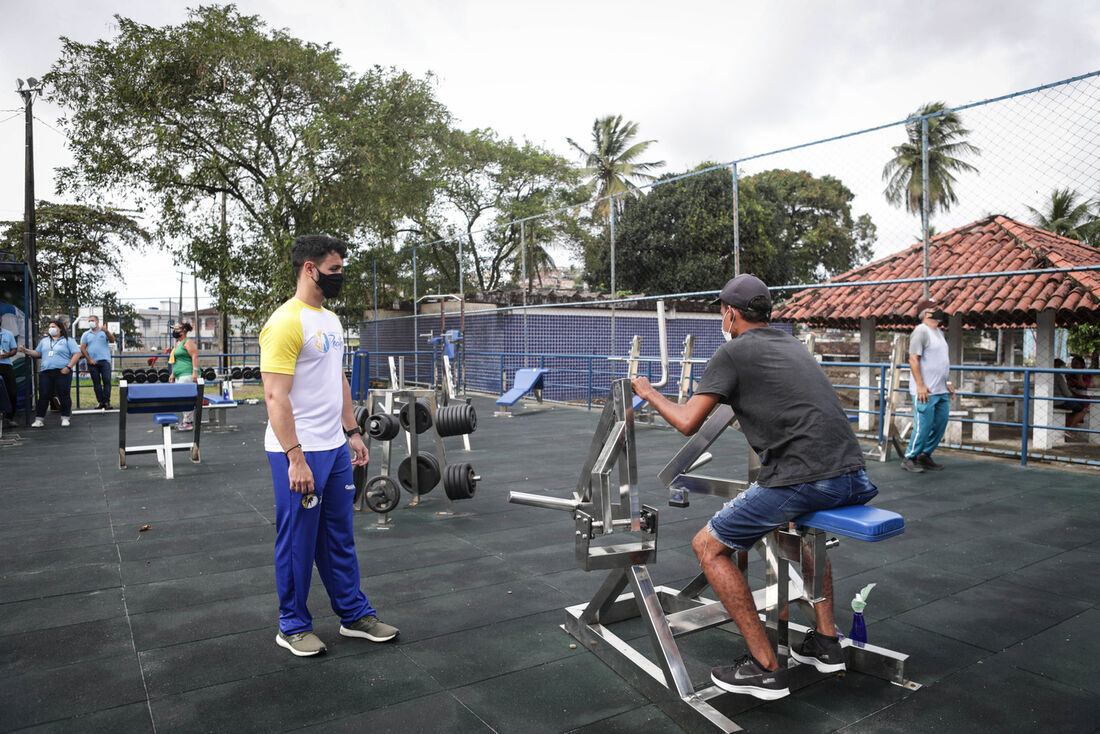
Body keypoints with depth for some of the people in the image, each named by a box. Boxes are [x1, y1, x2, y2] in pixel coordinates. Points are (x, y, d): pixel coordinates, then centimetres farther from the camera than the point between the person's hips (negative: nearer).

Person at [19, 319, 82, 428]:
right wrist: (26, 351, 9)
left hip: (62, 372, -4)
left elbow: (77, 354, -3)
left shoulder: (68, 341, 6)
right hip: (45, 373, 4)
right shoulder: (44, 341, 22)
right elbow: (38, 353, 26)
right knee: (43, 396, 2)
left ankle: (65, 418, 5)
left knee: (64, 396, -3)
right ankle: (39, 419, 6)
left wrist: (68, 367, -11)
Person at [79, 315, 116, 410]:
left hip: (104, 360, -2)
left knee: (107, 381, -9)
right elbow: (82, 348, 7)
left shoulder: (104, 332, 10)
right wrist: (89, 360, -4)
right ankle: (101, 402, 7)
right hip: (92, 362, 2)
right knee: (96, 382, 3)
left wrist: (106, 332, -24)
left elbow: (112, 341, -6)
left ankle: (107, 402, -8)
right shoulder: (86, 334, 14)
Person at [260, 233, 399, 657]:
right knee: (298, 541, 6)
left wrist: (352, 432, 17)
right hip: (300, 454, -9)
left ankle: (355, 614, 29)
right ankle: (293, 626, 23)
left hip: (335, 448, 9)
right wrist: (295, 458, -24)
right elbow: (276, 396, -22)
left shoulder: (331, 320, 12)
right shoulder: (286, 322, -17)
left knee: (339, 537, 17)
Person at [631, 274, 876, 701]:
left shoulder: (732, 352, 1)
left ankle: (764, 668, 7)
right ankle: (825, 642, 33)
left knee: (708, 547, 8)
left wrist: (649, 393, 16)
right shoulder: (793, 345, 24)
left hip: (802, 480, -8)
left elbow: (688, 423, -2)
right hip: (853, 478, 8)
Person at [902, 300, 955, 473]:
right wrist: (920, 385, -22)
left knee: (940, 424, 10)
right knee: (923, 426, -7)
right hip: (925, 391, -9)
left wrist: (947, 382, 21)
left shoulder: (939, 332, 18)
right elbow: (913, 359, -17)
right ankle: (909, 458, 6)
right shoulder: (921, 331, -11)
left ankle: (925, 456, 21)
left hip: (941, 391, 9)